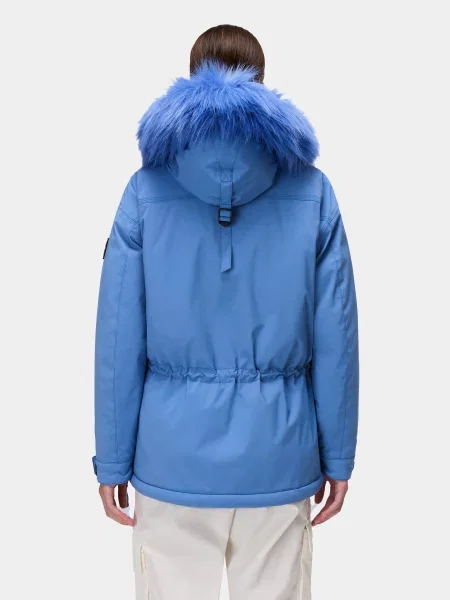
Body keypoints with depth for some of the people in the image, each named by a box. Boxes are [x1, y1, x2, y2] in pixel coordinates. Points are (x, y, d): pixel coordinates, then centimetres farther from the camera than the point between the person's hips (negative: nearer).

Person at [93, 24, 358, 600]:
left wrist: (113, 461, 4)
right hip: (279, 456, 1)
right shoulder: (312, 191, -5)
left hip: (174, 454, 0)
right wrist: (337, 456, 7)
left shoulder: (147, 189, -6)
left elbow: (119, 341, -6)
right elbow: (334, 339, -4)